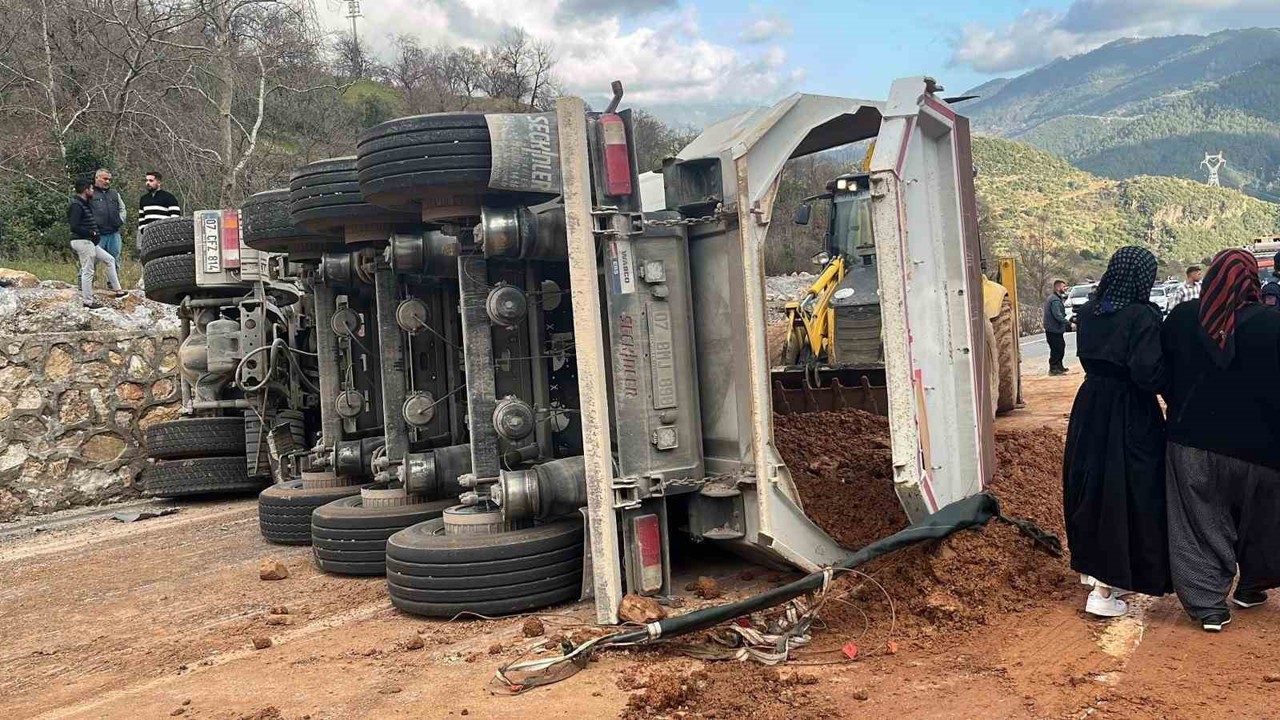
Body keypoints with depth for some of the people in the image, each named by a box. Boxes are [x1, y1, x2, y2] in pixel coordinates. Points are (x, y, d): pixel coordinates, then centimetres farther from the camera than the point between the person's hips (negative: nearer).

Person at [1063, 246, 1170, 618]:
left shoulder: (1088, 312, 3)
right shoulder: (1142, 317, -18)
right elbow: (1148, 373, -22)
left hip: (1089, 409, 7)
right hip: (1129, 416, -7)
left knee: (1093, 487, 18)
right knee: (1126, 494, 2)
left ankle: (1097, 567, 35)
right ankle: (1104, 590, 4)